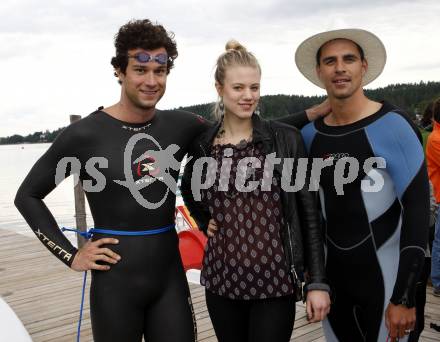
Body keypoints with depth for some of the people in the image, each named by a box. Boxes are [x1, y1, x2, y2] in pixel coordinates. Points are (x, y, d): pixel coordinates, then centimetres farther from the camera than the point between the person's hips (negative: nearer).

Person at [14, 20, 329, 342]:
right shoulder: (85, 134, -10)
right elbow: (28, 196, 0)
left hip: (170, 276, 3)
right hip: (115, 283, -3)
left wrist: (310, 113, 0)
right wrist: (70, 255, -5)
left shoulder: (180, 125, 0)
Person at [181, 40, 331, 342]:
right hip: (221, 280, 3)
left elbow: (309, 212, -4)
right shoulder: (203, 144, 2)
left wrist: (318, 281, -7)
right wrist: (205, 222, 7)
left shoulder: (286, 139, -5)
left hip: (275, 281, -2)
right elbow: (188, 189, 23)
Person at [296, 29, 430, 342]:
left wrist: (404, 296, -18)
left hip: (385, 274, -4)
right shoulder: (311, 134, 0)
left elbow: (417, 210, -16)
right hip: (332, 273, 5)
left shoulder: (393, 126, -15)